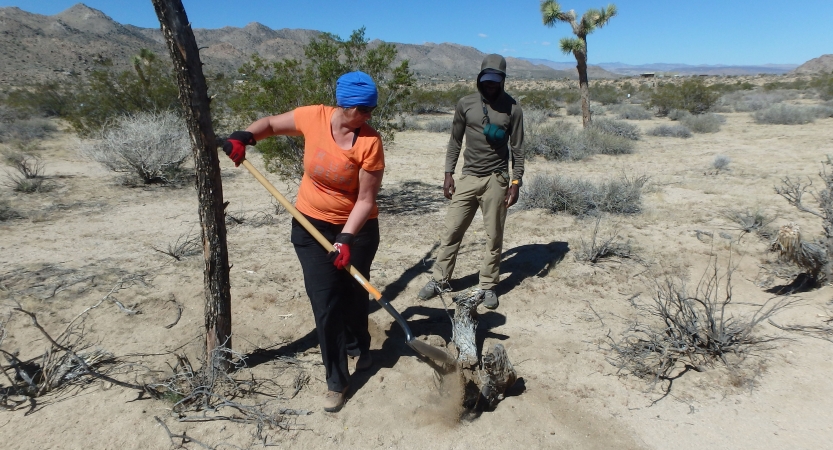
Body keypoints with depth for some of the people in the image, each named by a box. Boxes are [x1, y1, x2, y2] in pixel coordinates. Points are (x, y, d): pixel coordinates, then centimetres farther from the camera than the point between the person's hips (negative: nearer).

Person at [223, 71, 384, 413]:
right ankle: (337, 381, 15)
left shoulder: (369, 142, -19)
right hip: (311, 226, 1)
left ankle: (358, 346, 48)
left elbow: (366, 199, -18)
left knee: (355, 295, 15)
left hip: (358, 228, -1)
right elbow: (271, 124, 6)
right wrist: (244, 136, -12)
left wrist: (347, 238, -26)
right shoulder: (312, 118, -13)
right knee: (325, 304, 0)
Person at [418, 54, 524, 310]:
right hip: (468, 177, 2)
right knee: (451, 230, 3)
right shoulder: (465, 104, 5)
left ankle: (488, 286, 14)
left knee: (494, 236, 2)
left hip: (496, 179, -2)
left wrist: (516, 182, -6)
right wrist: (448, 174, 2)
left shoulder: (512, 109, 0)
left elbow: (517, 148, 1)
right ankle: (440, 280, 14)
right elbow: (455, 142, 9)